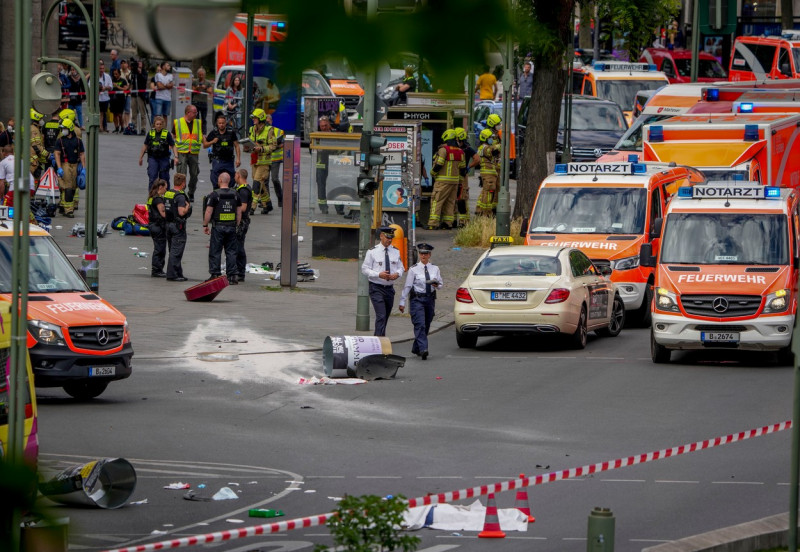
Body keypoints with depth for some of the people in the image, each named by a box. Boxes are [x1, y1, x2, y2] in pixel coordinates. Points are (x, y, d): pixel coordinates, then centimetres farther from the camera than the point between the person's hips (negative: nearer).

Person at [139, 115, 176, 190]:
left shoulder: (167, 134, -3)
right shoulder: (150, 133, 3)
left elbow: (173, 146, -2)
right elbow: (145, 145, 13)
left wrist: (176, 157, -14)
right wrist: (140, 157, 17)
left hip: (164, 158, -1)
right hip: (152, 158, 1)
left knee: (164, 178, 6)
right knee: (152, 177, -6)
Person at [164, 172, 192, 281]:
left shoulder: (166, 194, 9)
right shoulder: (180, 196, -17)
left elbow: (163, 210, 15)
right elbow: (181, 212, -25)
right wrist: (188, 206, -8)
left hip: (168, 223, 9)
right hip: (178, 226, -9)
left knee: (173, 251, 14)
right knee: (176, 251, -5)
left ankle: (178, 273, 21)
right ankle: (172, 275, -7)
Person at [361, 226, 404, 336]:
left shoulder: (395, 252, 9)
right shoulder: (372, 252, -5)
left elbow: (400, 267, 16)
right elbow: (364, 269, -5)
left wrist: (397, 274, -9)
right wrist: (379, 274, -20)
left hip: (389, 288, 5)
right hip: (376, 289, -5)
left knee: (385, 318, 13)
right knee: (381, 316, -17)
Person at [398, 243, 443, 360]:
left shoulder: (435, 269, 8)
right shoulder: (413, 269, -2)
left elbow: (441, 284, 15)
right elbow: (407, 286, -1)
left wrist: (437, 285, -10)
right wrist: (402, 302, -4)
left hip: (430, 299, 4)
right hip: (417, 299, -4)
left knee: (426, 326, 10)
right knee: (420, 325, -16)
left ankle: (416, 348, 26)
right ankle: (423, 349, -25)